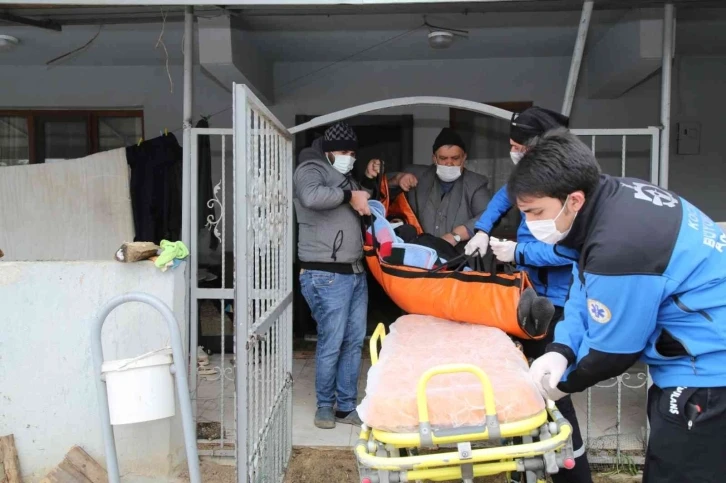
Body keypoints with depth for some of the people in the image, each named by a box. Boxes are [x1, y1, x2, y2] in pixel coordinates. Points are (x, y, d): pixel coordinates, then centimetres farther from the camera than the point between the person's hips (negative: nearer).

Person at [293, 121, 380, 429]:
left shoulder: (343, 177, 24)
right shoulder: (310, 170, -2)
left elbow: (365, 208, 35)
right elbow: (311, 197, -26)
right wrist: (349, 194, -15)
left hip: (356, 272, 8)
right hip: (326, 275, -8)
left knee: (354, 342, 8)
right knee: (331, 343, -4)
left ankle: (346, 406, 19)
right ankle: (325, 406, 14)